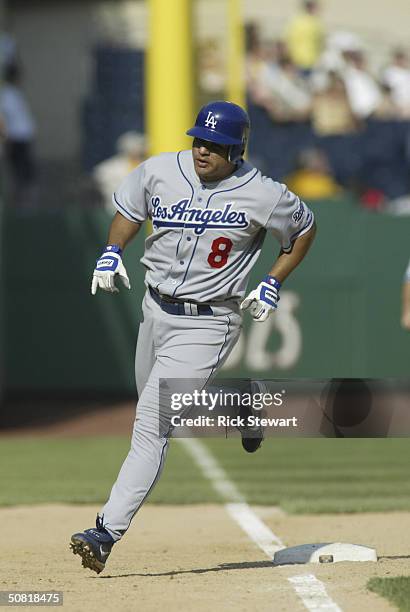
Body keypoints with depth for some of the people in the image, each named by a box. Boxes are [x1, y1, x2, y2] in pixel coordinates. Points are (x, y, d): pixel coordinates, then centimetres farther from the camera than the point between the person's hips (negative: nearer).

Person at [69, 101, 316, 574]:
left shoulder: (261, 195, -13)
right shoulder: (159, 171, -5)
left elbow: (304, 228, 6)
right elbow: (129, 210, 14)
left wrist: (273, 282, -1)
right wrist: (112, 251, -4)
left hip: (206, 324, -6)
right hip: (155, 308, 6)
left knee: (152, 424, -16)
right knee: (154, 405, 23)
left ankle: (108, 532, -18)